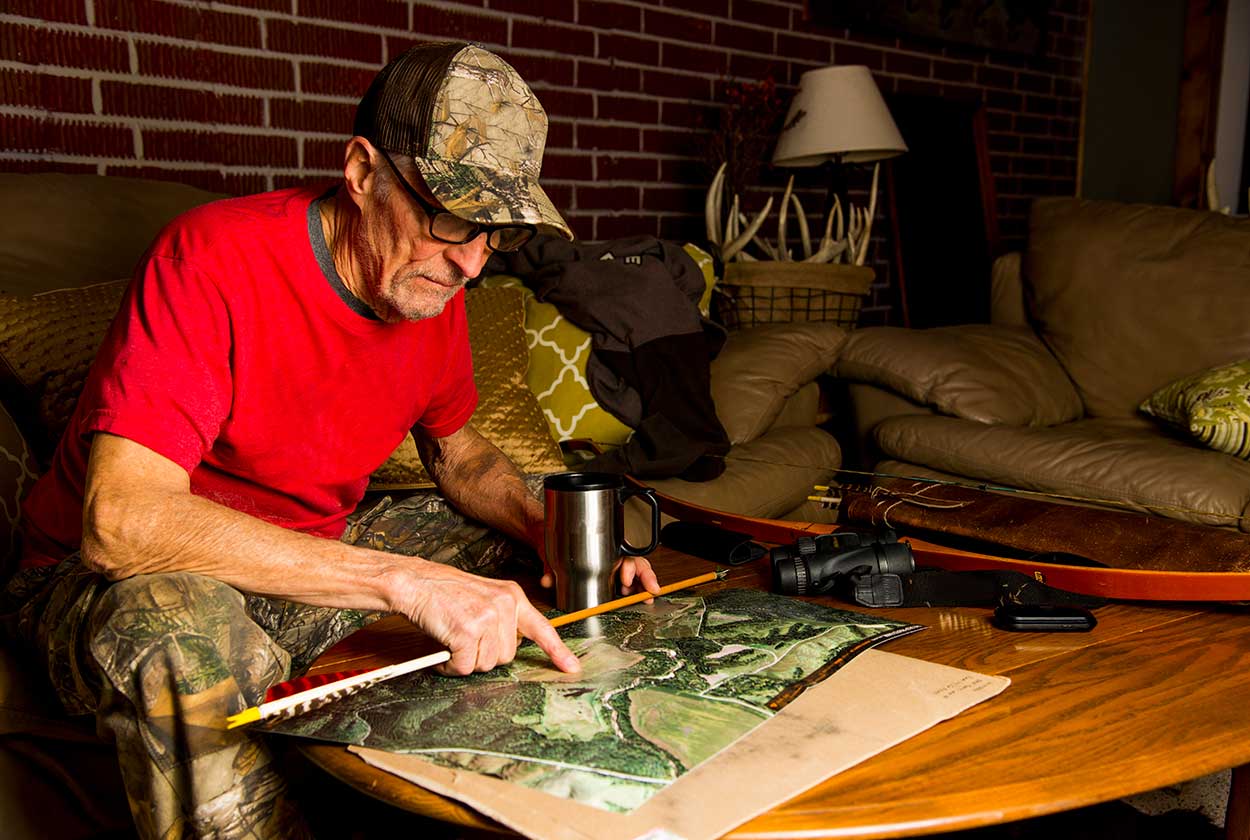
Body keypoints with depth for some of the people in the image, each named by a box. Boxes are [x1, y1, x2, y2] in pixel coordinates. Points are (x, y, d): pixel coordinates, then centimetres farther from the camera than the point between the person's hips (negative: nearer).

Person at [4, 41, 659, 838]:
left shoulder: (434, 281, -5)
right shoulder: (216, 257, -27)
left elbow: (458, 449, 10)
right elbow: (121, 520, -37)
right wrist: (405, 580, -42)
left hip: (316, 553, 7)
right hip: (114, 579, -6)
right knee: (185, 630, -40)